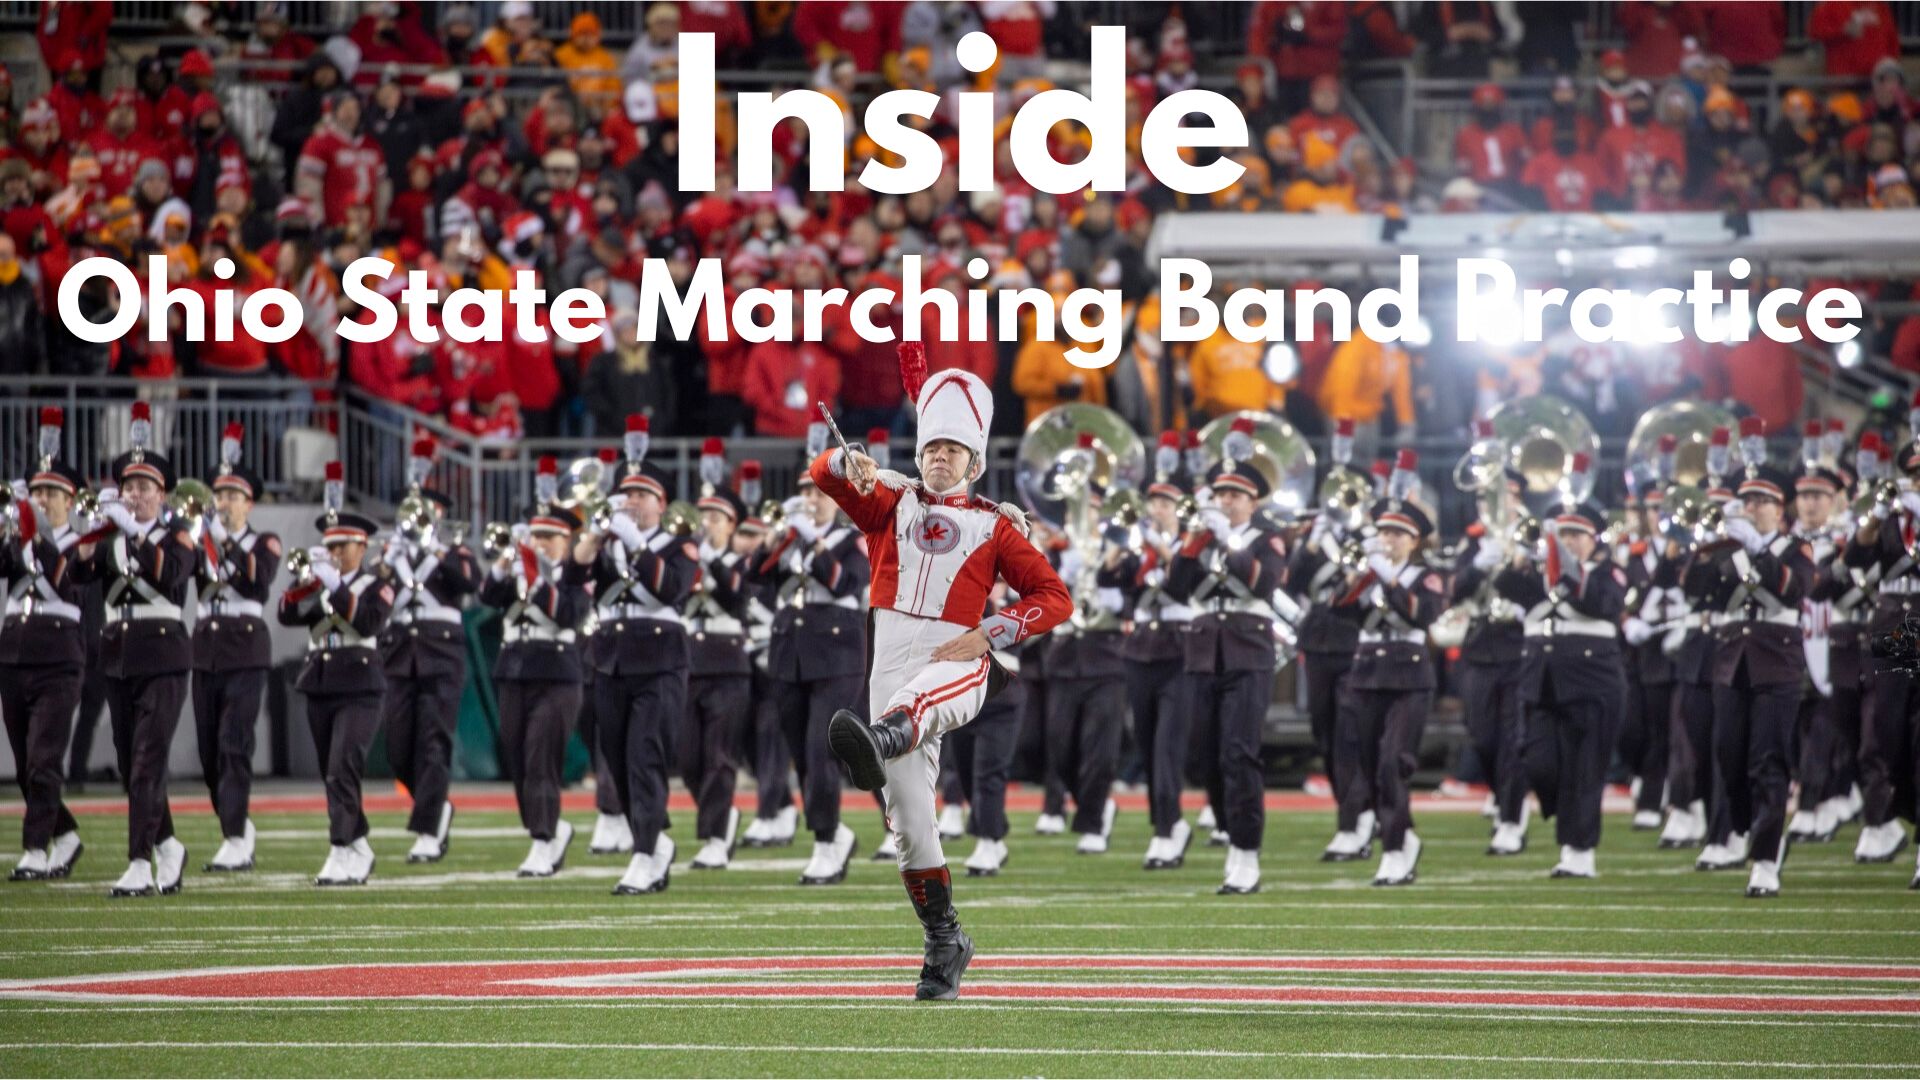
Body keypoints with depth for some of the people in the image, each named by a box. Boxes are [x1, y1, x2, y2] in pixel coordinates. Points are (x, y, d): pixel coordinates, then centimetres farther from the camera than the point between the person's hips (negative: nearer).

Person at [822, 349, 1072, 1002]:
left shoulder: (994, 526, 12)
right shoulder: (890, 505, 19)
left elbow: (1055, 599, 5)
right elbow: (823, 473, 5)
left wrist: (987, 634, -9)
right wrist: (853, 465, -19)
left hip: (959, 665, -3)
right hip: (893, 661, 3)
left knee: (919, 698, -41)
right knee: (908, 819, 0)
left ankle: (876, 745, -74)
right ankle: (944, 942, 9)